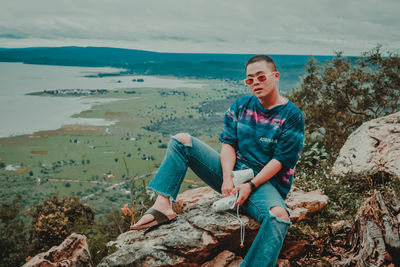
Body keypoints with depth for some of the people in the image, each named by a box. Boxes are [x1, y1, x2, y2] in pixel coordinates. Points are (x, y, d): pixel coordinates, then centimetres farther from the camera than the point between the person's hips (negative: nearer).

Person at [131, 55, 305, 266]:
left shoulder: (292, 116, -6)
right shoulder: (241, 105, 8)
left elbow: (280, 160, -11)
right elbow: (228, 144, 2)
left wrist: (251, 185, -20)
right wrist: (227, 178, -15)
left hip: (264, 182, -4)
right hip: (232, 171, 5)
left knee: (279, 215, -39)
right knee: (181, 140, -8)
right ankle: (162, 205, -24)